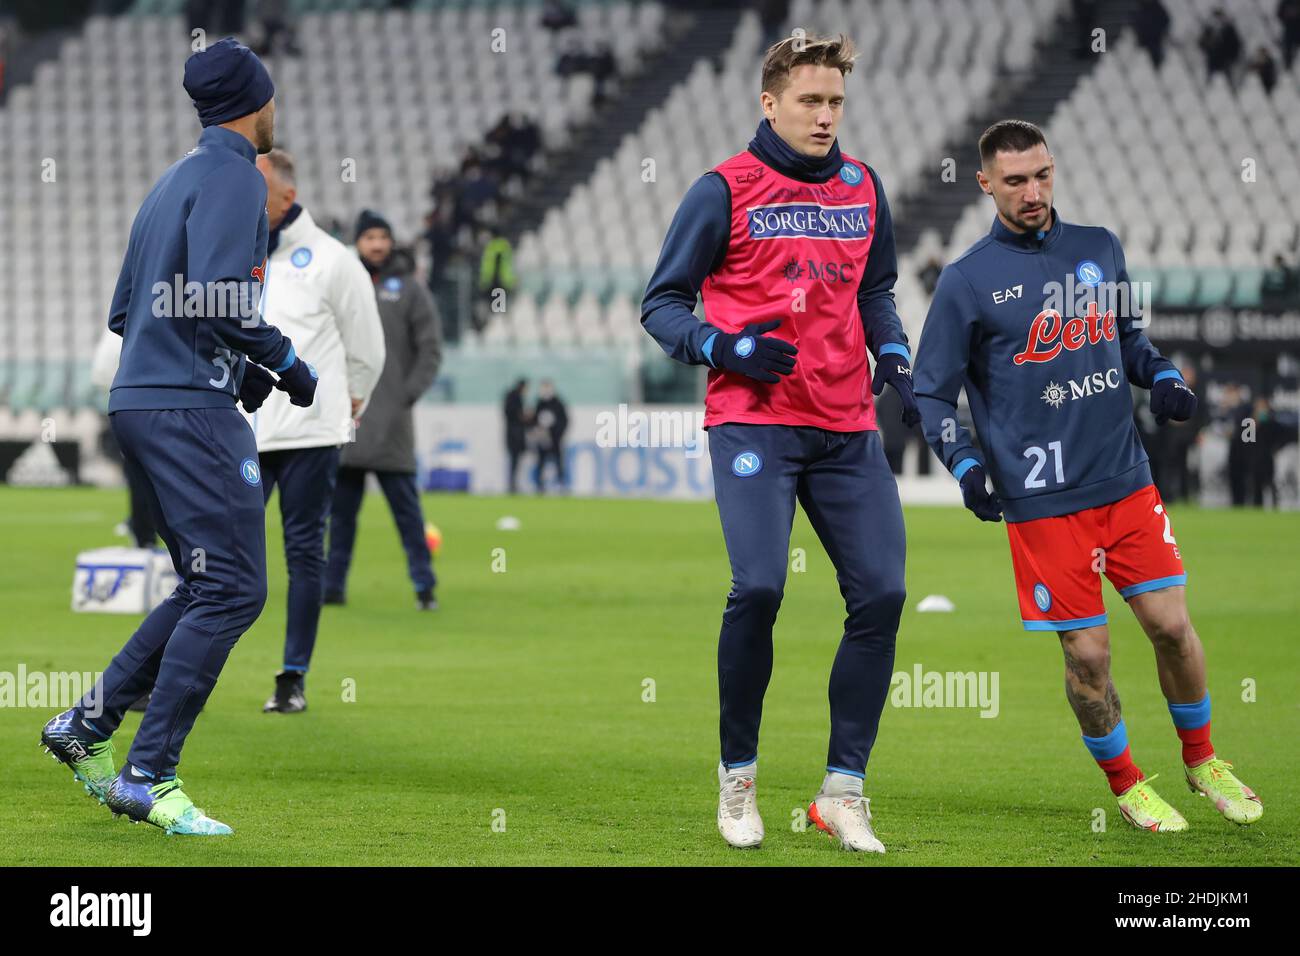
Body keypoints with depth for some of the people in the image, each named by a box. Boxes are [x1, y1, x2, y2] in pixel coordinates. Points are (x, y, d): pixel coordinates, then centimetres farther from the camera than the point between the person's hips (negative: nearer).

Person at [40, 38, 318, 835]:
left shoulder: (175, 180, 21)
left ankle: (90, 725, 11)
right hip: (190, 409, -10)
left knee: (209, 588, 15)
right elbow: (217, 297, -21)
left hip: (140, 402, 10)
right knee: (233, 590, -11)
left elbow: (124, 311, 23)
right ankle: (149, 777, -14)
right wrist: (287, 365, -8)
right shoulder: (233, 175, -8)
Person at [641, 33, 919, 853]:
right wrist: (725, 348, -16)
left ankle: (844, 791, 6)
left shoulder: (862, 187, 12)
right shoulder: (724, 191, -3)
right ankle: (738, 778, 1)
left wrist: (893, 353, 8)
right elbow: (662, 303, 1)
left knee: (881, 593, -4)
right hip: (753, 422, -5)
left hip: (847, 429, 5)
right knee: (758, 587, -19)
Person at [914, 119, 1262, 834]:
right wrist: (964, 464, -16)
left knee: (1171, 624, 0)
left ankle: (1200, 760, 25)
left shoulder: (1099, 248, 9)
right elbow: (931, 392, 0)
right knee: (1087, 653, -2)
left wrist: (1163, 377, 2)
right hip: (1042, 500, -3)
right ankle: (1125, 785, 20)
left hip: (1127, 480, 3)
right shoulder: (967, 280, -3)